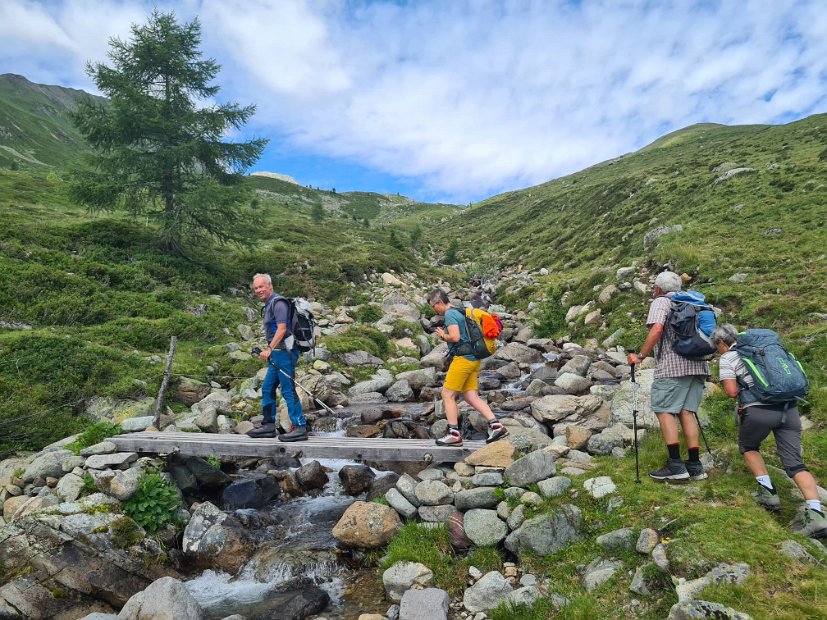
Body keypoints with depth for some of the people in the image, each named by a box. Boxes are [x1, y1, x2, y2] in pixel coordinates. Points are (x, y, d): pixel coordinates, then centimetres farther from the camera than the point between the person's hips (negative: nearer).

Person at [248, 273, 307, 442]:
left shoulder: (278, 303, -11)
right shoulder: (269, 305, 20)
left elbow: (282, 329, -22)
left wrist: (269, 349, -27)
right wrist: (270, 351, 20)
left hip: (284, 352, -10)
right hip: (277, 354, 10)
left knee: (288, 390, -9)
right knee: (267, 389, 14)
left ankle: (300, 428, -6)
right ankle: (268, 425, 22)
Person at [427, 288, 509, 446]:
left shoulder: (450, 314, -11)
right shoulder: (460, 312, 20)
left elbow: (455, 337, -22)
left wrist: (443, 335, -5)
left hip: (463, 358, -10)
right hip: (473, 359, 10)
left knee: (447, 395, -2)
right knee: (471, 397, 8)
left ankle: (454, 434, 1)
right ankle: (496, 426, 2)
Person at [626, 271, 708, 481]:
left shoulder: (661, 302, 0)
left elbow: (656, 329, -17)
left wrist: (640, 356, -13)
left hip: (672, 366, -7)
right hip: (697, 365, 7)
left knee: (664, 410, -5)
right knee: (687, 411, 7)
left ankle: (675, 464, -11)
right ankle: (695, 465, 5)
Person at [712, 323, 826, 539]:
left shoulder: (727, 358, 3)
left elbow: (732, 392, -7)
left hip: (759, 411, -5)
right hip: (789, 407, 5)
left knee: (748, 447, 23)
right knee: (795, 463, 4)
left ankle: (768, 492, 12)